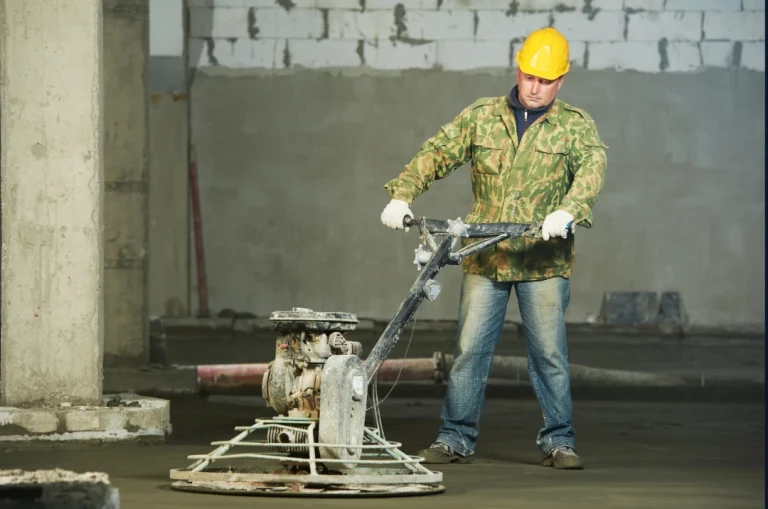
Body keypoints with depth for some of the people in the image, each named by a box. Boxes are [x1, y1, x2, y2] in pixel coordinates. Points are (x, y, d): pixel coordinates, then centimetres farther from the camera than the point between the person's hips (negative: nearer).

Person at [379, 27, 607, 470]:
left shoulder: (576, 125, 2)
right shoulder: (481, 117, 8)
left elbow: (592, 168, -15)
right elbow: (437, 153, 1)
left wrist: (568, 211, -34)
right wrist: (402, 194, -16)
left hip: (544, 260, -2)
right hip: (484, 257, 2)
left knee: (550, 354, 1)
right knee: (470, 349, 2)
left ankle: (559, 441, 10)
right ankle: (457, 438, 8)